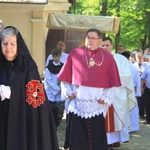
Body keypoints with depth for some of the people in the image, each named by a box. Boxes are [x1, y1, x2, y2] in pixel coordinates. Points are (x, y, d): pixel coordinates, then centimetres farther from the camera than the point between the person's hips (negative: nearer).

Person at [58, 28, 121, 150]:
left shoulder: (108, 58, 3)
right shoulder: (75, 54, 3)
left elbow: (112, 83, 6)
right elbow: (65, 77, 9)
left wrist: (106, 98, -4)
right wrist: (68, 92, -1)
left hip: (96, 105, 0)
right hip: (76, 104, 0)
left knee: (96, 139, 6)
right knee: (76, 139, 5)